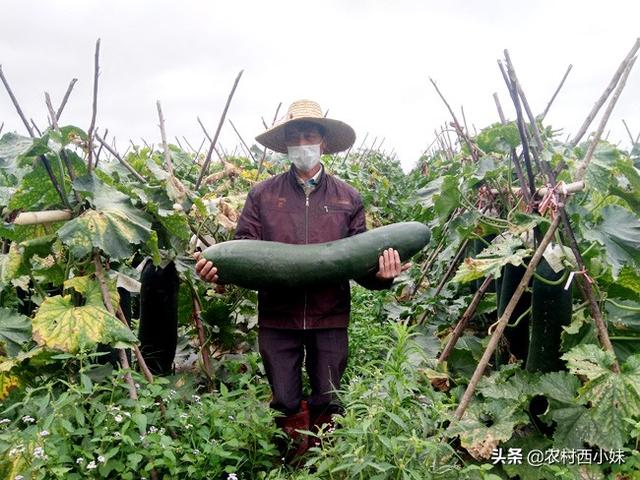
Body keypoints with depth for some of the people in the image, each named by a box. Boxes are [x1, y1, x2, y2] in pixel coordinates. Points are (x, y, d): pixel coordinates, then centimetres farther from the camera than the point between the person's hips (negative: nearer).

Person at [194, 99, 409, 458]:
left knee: (327, 405, 13)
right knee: (286, 407, 12)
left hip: (330, 319, 0)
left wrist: (380, 274, -17)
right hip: (277, 318, 0)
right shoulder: (262, 195, 4)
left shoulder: (348, 198, 5)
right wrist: (219, 269, -20)